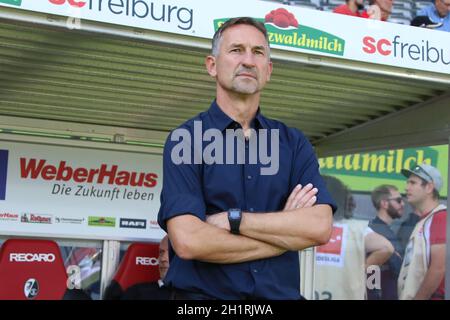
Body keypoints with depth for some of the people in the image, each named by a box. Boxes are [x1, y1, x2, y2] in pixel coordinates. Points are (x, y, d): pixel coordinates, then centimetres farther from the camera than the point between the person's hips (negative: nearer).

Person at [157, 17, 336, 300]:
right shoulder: (186, 139, -5)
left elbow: (320, 227, -8)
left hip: (281, 293, 3)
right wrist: (285, 232, -9)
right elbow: (188, 241, -17)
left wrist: (232, 220, -14)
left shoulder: (293, 142, 5)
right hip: (203, 294, -3)